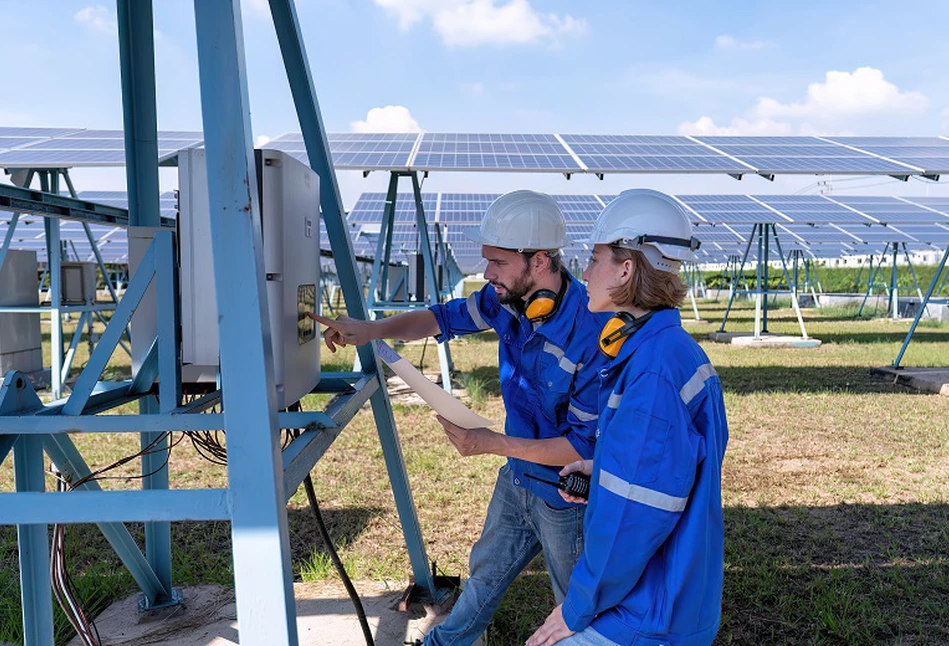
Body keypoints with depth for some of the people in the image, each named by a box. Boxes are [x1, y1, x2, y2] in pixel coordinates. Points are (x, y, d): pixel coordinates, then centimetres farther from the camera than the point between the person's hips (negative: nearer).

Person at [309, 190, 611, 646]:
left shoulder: (594, 332, -34)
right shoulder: (509, 297, -13)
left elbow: (586, 445, -28)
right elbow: (446, 317, 2)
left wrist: (495, 444, -28)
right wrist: (371, 329, -14)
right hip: (518, 476, 7)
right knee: (486, 569, 29)